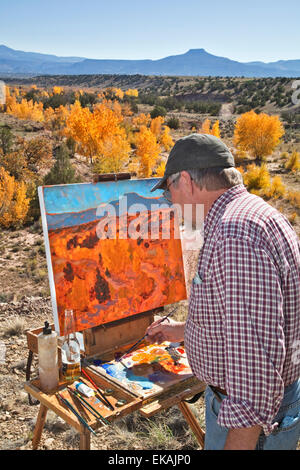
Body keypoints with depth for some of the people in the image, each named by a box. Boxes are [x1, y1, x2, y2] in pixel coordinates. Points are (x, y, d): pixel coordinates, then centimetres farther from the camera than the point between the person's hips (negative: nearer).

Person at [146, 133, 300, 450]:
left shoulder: (235, 236, -31)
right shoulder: (248, 214, 6)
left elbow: (256, 361, -33)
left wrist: (238, 444, -26)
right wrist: (183, 330, 24)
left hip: (248, 423, -9)